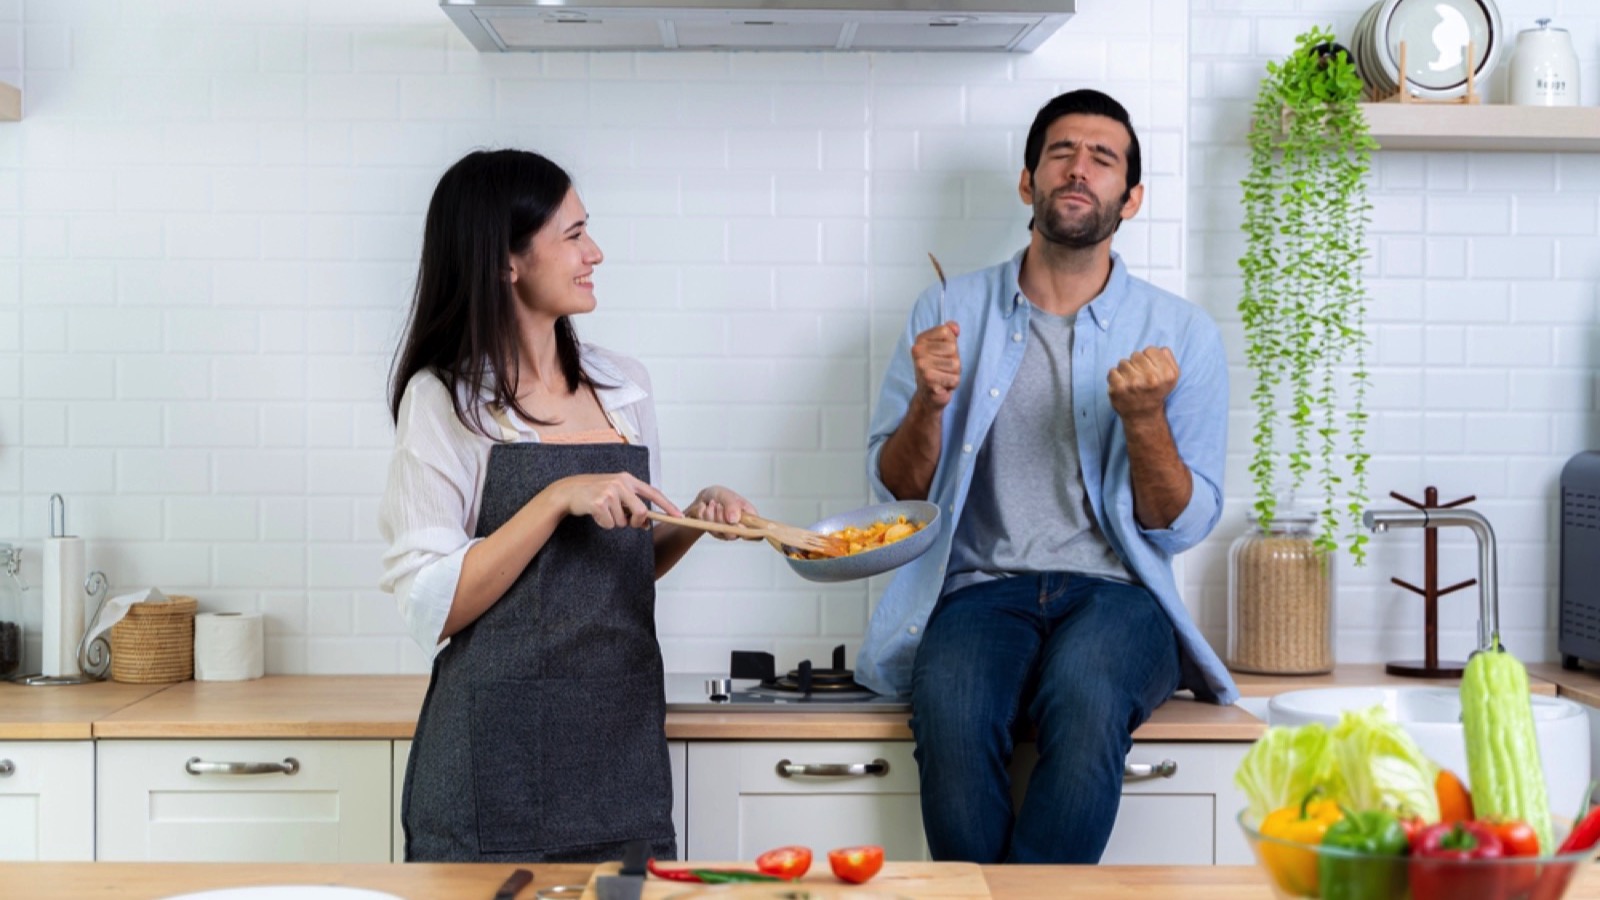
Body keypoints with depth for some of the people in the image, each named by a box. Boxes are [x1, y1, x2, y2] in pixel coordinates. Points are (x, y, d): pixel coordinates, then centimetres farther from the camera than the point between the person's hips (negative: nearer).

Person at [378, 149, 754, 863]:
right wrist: (556, 499, -20)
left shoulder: (623, 386, 9)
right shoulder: (443, 399, -7)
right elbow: (432, 607, -13)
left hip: (623, 743, 5)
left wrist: (696, 520, -1)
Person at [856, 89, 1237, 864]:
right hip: (982, 590, 1)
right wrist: (929, 403, -10)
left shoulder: (1181, 334, 8)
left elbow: (1180, 528, 3)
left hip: (1114, 594, 0)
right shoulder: (949, 313, 11)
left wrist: (1145, 419, -13)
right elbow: (896, 489, 9)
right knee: (950, 709, -33)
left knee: (1085, 696, -35)